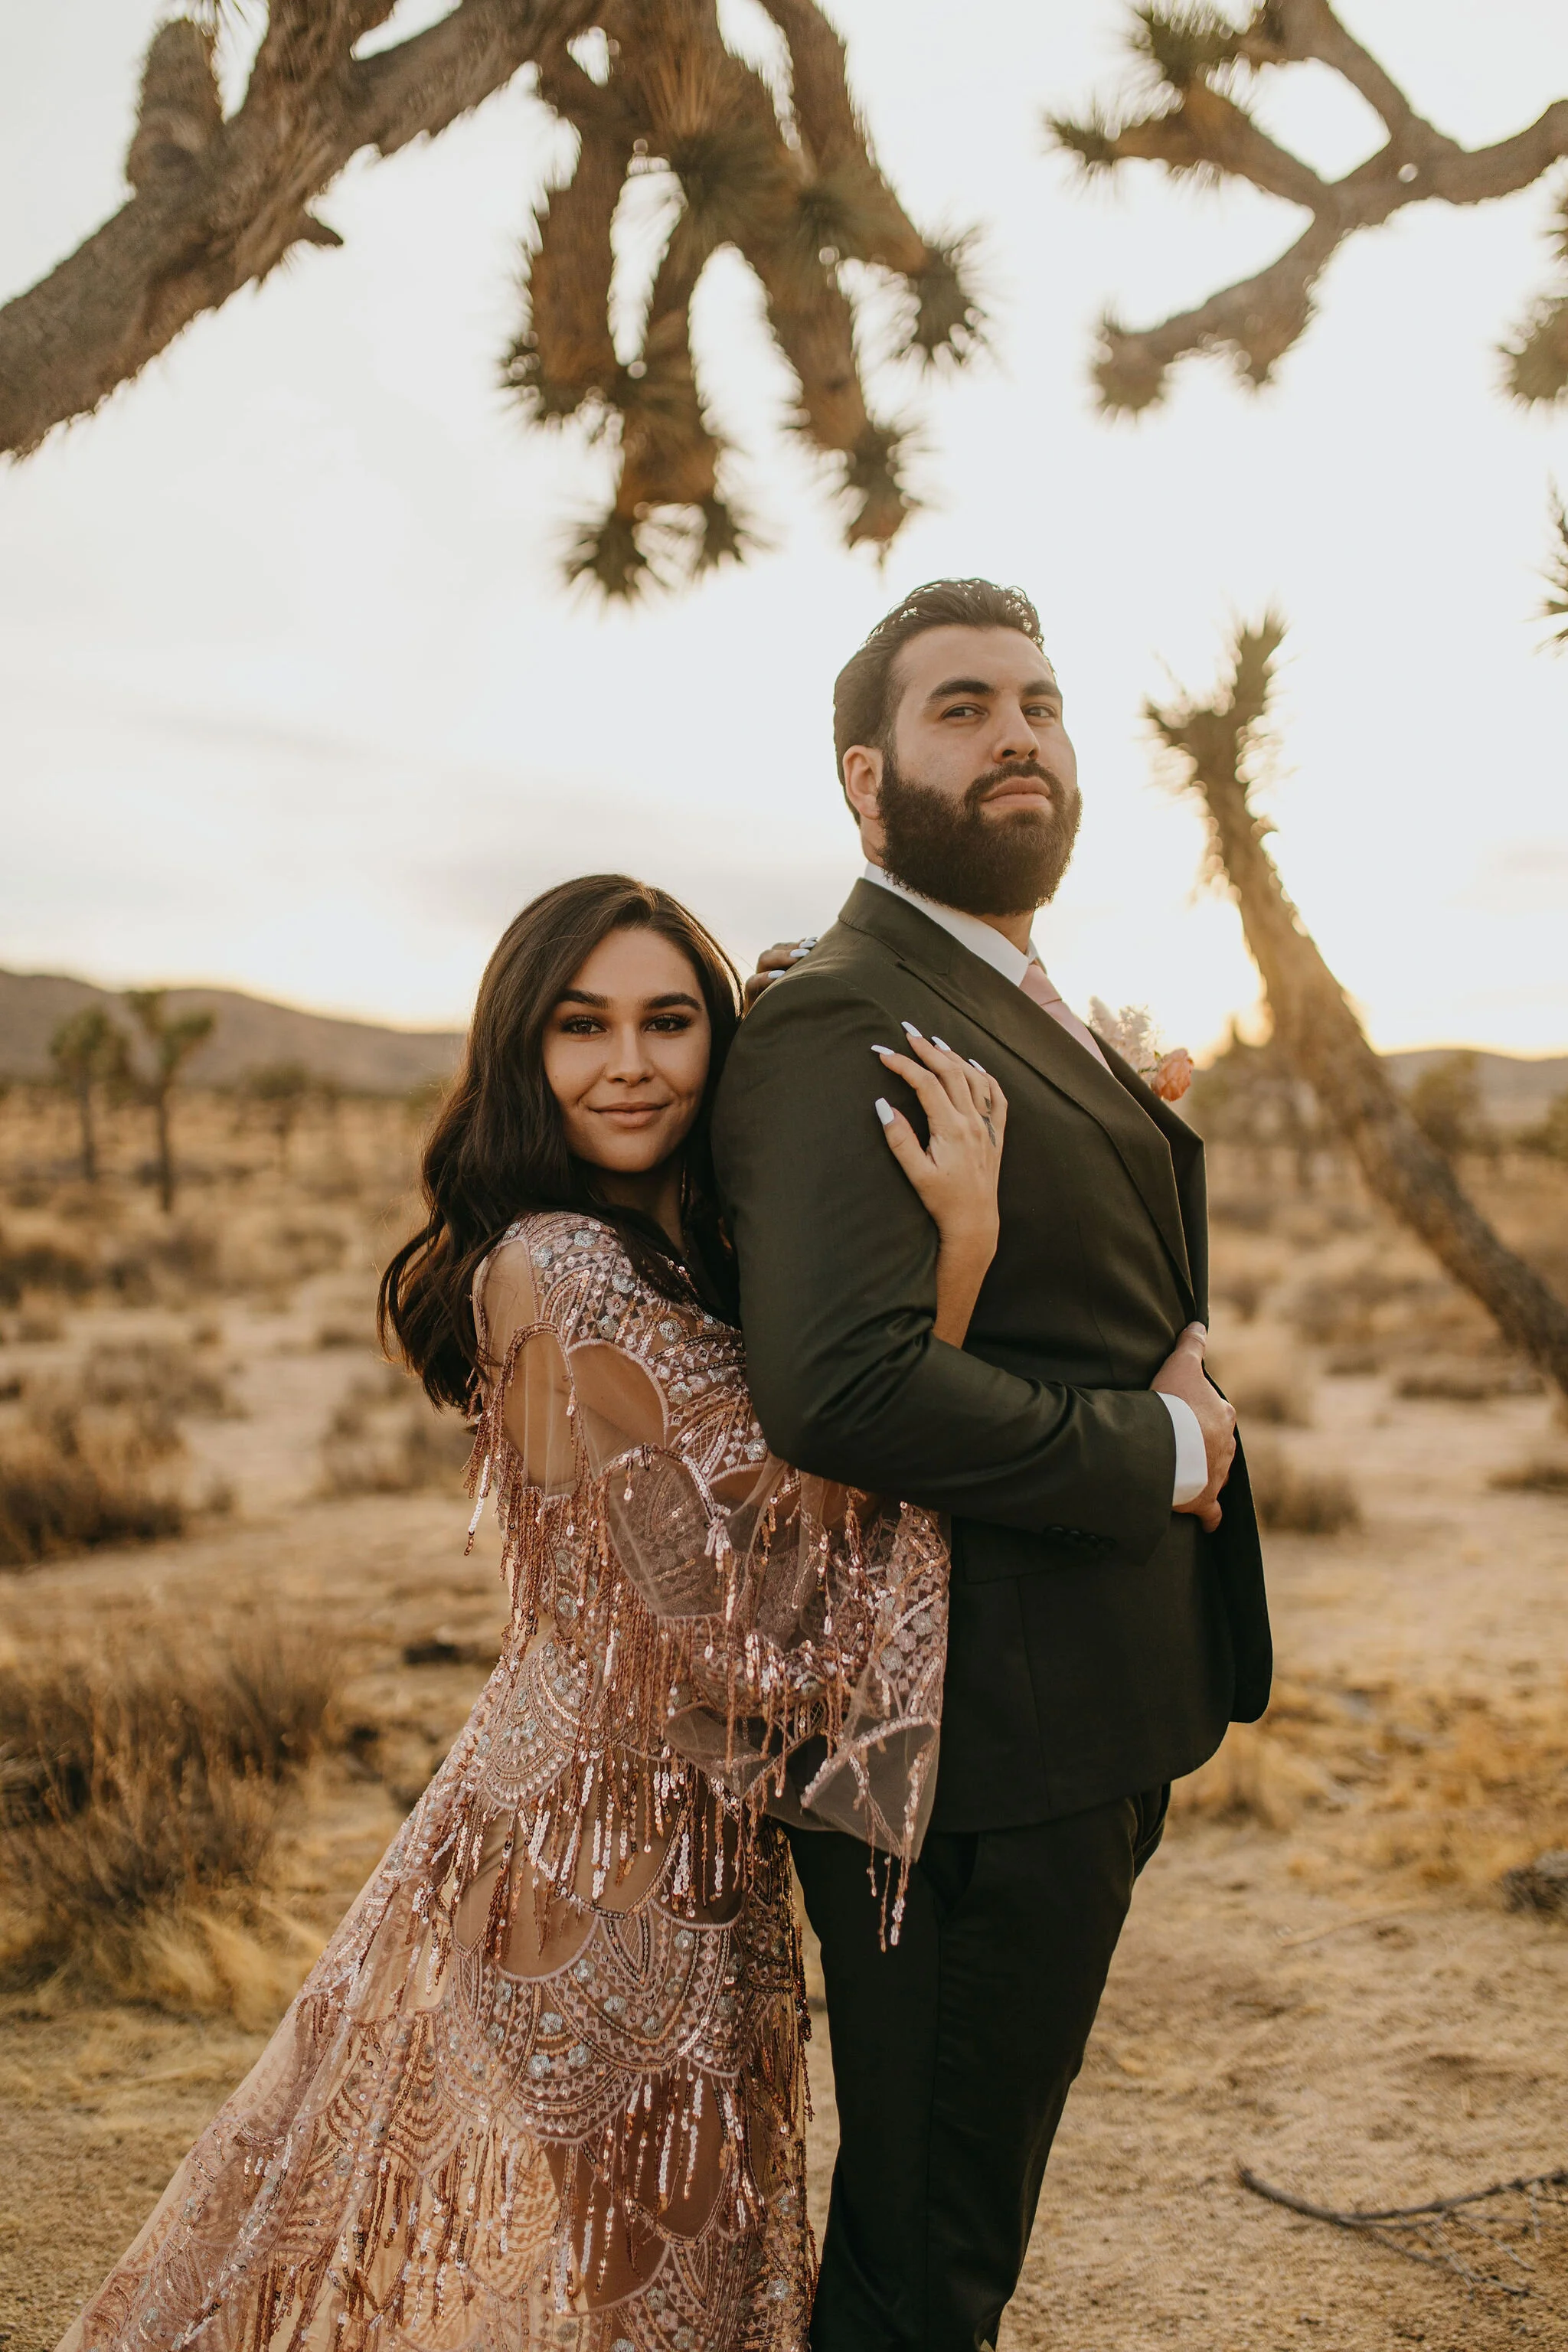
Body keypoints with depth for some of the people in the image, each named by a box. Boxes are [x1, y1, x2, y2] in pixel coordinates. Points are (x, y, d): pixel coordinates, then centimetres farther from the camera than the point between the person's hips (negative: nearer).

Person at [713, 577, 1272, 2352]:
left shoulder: (1028, 1012, 16)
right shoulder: (838, 1023, -19)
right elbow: (840, 1388, -32)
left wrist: (1183, 1368, 4)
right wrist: (1158, 1447, -19)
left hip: (1089, 1720, 10)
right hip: (980, 1743, -10)